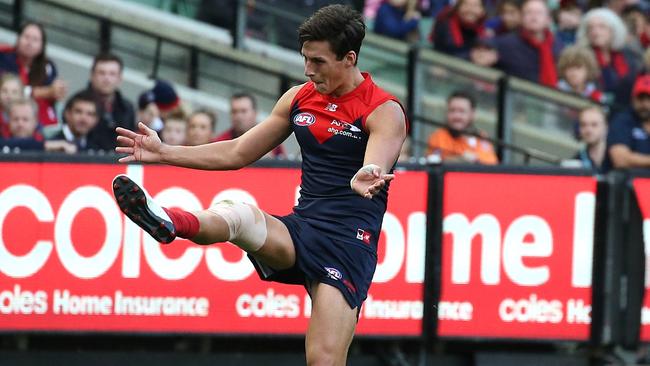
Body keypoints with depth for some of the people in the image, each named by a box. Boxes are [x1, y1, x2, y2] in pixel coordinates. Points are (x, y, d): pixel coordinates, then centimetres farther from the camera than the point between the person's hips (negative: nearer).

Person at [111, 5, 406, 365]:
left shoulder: (384, 111, -7)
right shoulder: (299, 98, 12)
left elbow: (376, 167, -28)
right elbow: (237, 153, 19)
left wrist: (365, 180, -53)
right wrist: (164, 152, 13)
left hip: (349, 243, -5)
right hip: (299, 228, 5)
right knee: (234, 214, -29)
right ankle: (167, 222, -61)